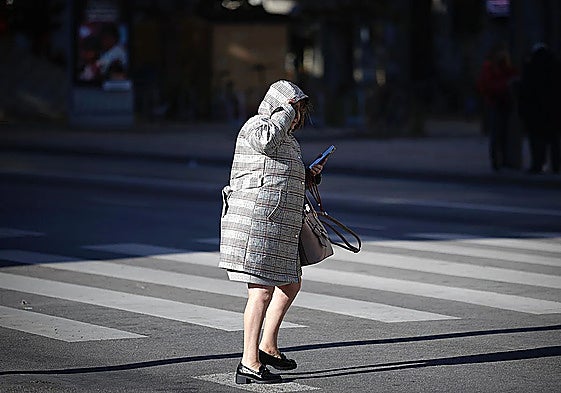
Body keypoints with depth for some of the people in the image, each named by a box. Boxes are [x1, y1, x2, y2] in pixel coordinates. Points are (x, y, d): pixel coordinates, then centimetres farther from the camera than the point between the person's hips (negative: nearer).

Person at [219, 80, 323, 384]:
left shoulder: (286, 137, 24)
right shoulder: (256, 125, -6)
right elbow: (265, 141, -31)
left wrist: (306, 177, 13)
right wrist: (285, 112, -17)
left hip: (277, 224, 11)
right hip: (255, 220, -11)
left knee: (291, 283, 19)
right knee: (262, 291, -11)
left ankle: (267, 347, 29)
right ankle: (249, 365, -9)